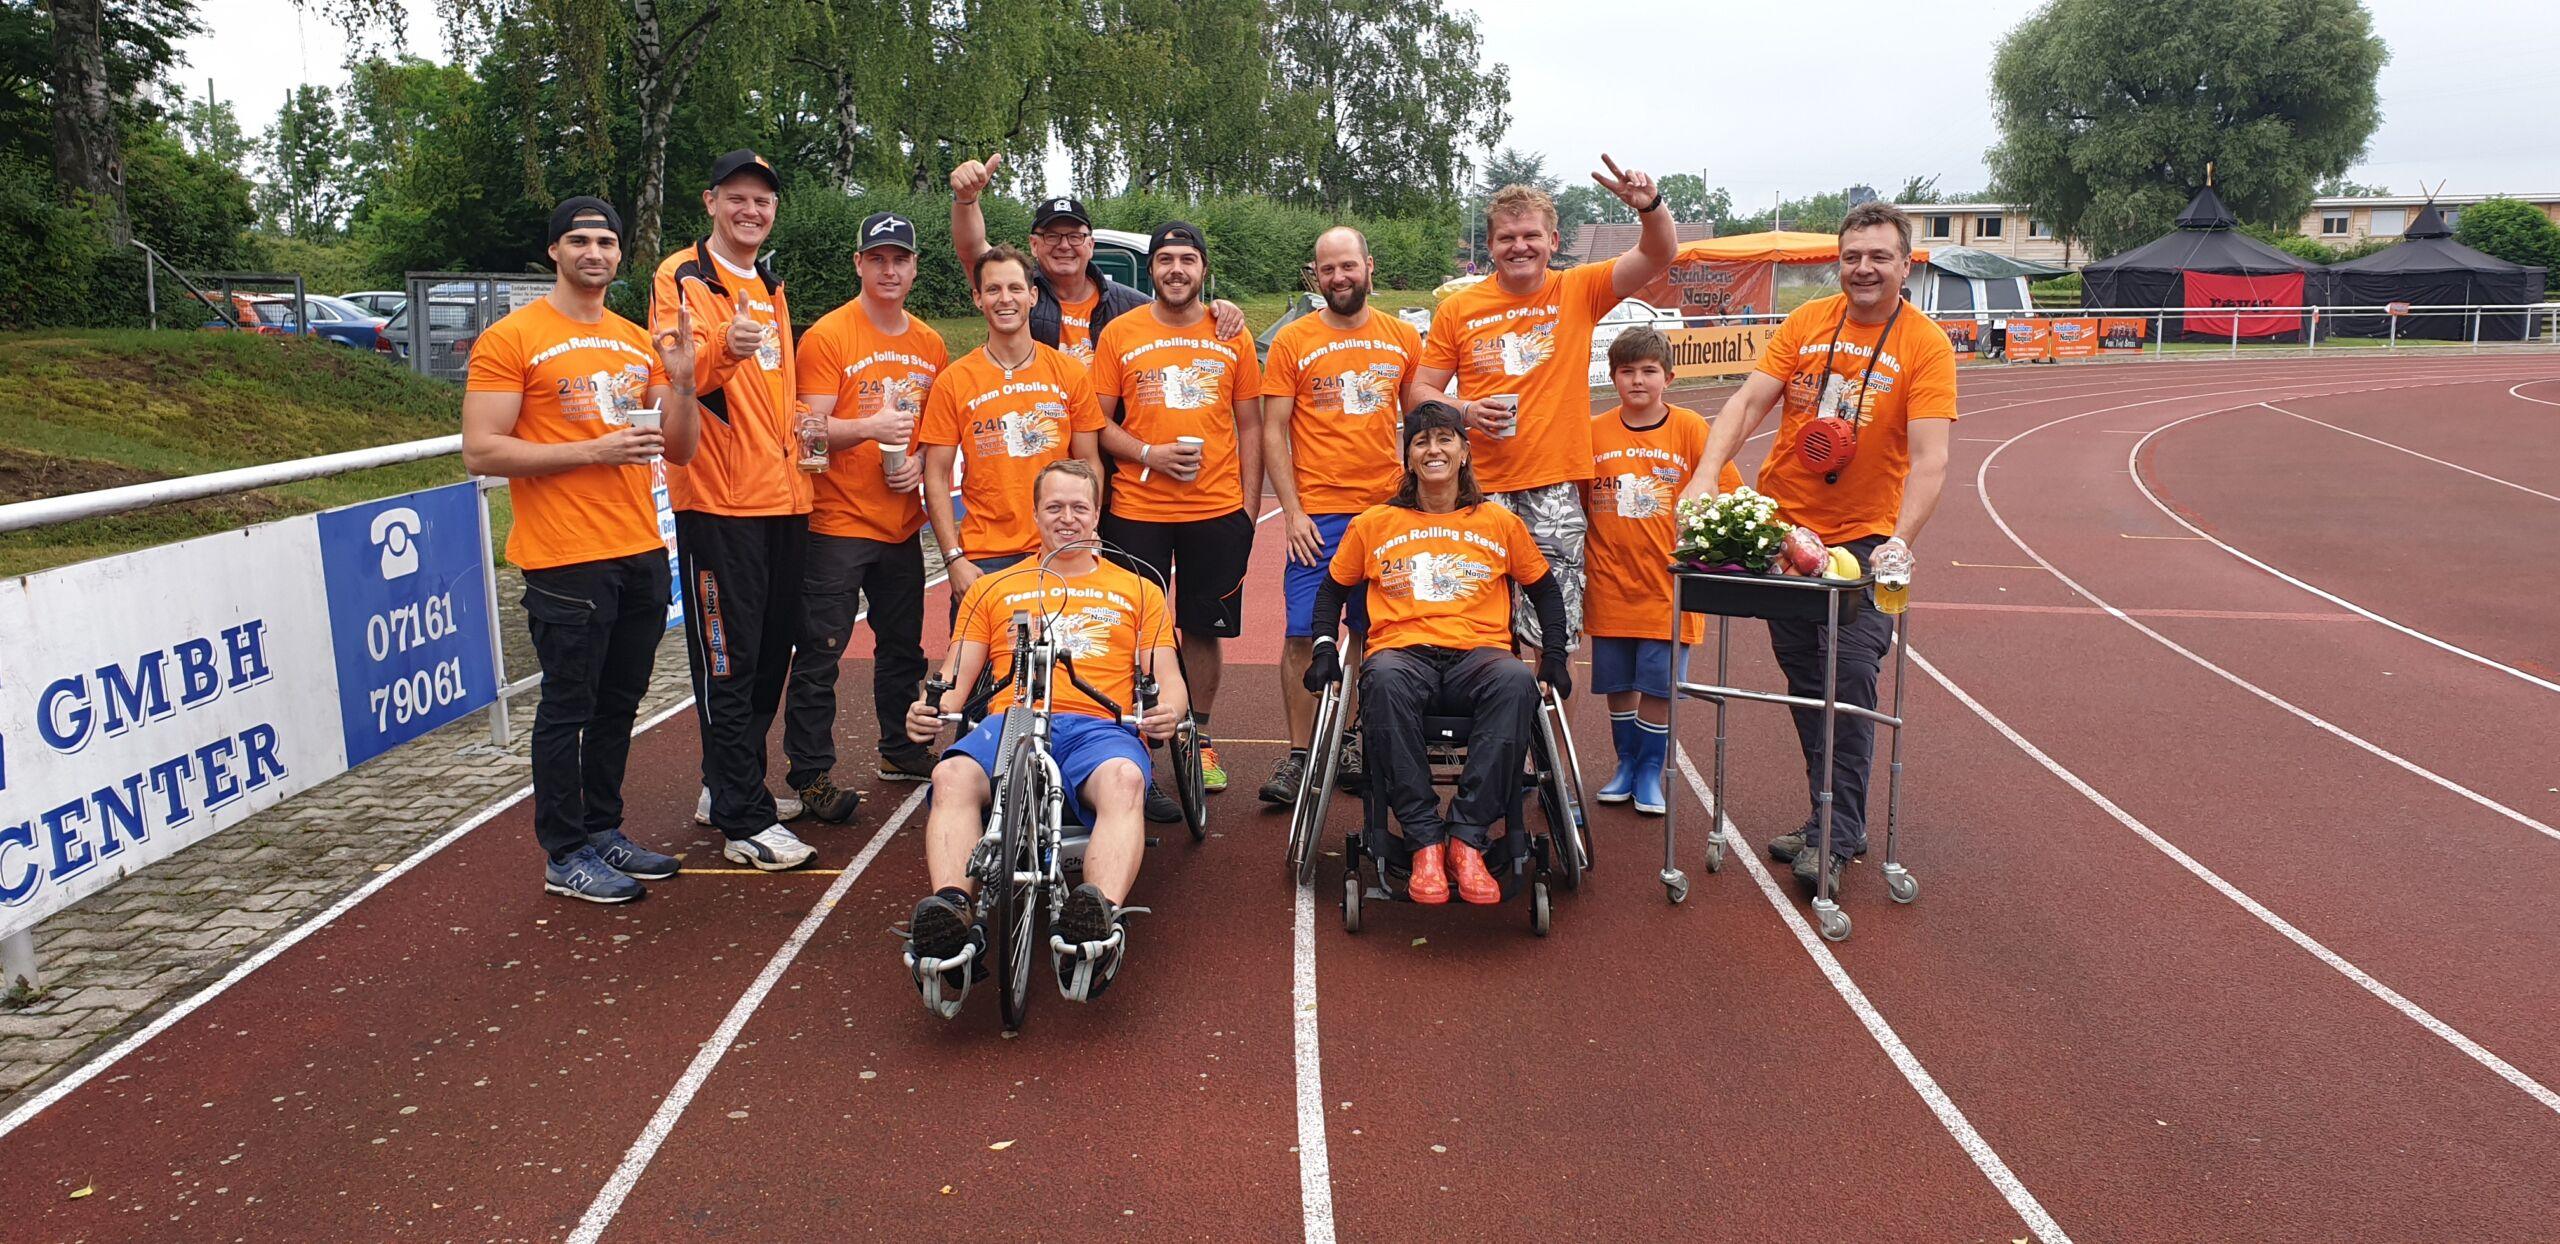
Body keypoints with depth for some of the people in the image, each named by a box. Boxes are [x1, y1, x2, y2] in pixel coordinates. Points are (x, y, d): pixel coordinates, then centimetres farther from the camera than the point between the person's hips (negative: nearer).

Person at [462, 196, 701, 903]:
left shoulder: (637, 342, 14)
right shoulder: (512, 339, -4)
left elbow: (681, 451, 13)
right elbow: (480, 452, -11)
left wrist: (680, 380, -4)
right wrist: (592, 451, -17)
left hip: (641, 554, 6)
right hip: (566, 560, -6)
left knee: (619, 703, 13)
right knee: (568, 707, 1)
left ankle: (603, 832, 27)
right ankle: (564, 857, 12)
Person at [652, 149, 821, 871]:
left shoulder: (771, 289, 20)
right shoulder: (684, 278, -5)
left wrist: (801, 435, 17)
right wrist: (724, 347, -38)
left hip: (782, 497, 8)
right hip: (719, 501, -8)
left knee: (772, 651, 13)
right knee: (728, 659, -5)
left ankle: (728, 788, 27)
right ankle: (746, 823, -1)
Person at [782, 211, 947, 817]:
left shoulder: (930, 344, 10)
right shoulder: (827, 336, -7)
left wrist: (920, 461, -1)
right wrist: (870, 428, -29)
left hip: (902, 522, 6)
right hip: (838, 522, -6)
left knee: (903, 643, 16)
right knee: (820, 652, -4)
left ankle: (900, 750, 32)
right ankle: (810, 773, 3)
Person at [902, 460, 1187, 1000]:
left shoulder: (1138, 591, 28)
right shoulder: (993, 589, 30)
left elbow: (1168, 678, 18)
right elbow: (956, 677, 21)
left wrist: (1169, 709, -8)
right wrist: (931, 710, -3)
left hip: (1099, 725, -1)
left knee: (1123, 779, -40)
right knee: (953, 776, -35)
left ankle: (1102, 920, -58)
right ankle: (950, 916, -50)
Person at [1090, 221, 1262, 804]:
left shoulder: (1232, 337, 7)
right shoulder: (1120, 334, 2)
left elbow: (1250, 425, 10)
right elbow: (1098, 422, 3)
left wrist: (1248, 506, 4)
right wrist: (1148, 454, -14)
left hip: (1217, 512, 2)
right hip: (1137, 510, -1)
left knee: (1204, 630, 9)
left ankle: (1199, 740, 24)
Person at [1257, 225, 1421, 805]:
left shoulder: (1404, 338, 7)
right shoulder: (1292, 340, 0)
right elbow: (1273, 431, -1)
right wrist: (1292, 511, -8)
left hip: (1387, 508, 3)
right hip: (1317, 512, -2)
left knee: (1369, 630, 9)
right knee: (1304, 632, -5)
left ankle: (1351, 741, 22)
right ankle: (1299, 753, 4)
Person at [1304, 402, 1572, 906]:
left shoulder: (1501, 523, 16)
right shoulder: (1374, 524, 15)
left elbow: (1544, 590, 25)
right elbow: (1334, 588, 24)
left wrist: (1554, 657, 12)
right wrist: (1324, 648, 9)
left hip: (1478, 655, 1)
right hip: (1402, 651, 0)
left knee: (1516, 681, -37)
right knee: (1386, 680, -40)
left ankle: (1467, 838, -33)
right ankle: (1425, 841, -34)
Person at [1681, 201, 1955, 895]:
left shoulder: (1926, 345, -8)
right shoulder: (1807, 323, 3)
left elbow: (1929, 458, -16)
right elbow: (1748, 401, -2)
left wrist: (1900, 542, -29)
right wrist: (1707, 473, -17)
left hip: (1864, 538, -4)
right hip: (1782, 524, 4)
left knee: (1850, 679, -10)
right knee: (1803, 680, 10)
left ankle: (1834, 840, 0)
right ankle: (1837, 821, 23)